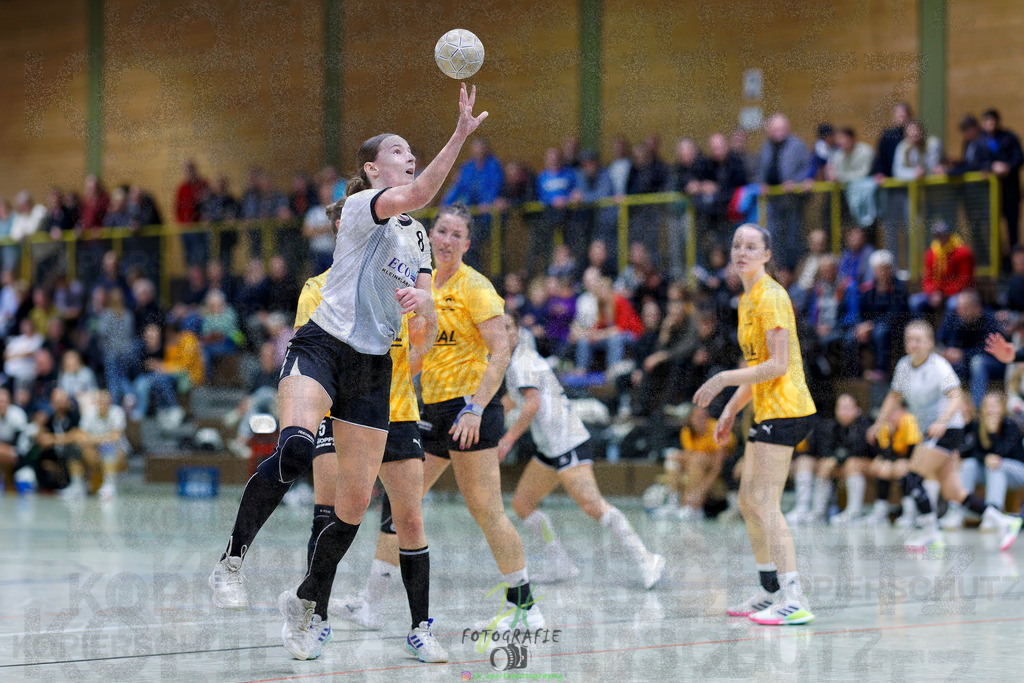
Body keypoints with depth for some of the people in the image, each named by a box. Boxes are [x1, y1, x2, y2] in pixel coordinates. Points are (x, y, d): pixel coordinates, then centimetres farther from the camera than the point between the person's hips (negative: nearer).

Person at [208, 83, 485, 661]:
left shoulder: (417, 235, 18)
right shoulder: (362, 206, -4)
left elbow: (428, 310, 14)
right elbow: (418, 194, -24)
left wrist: (421, 300, -10)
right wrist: (462, 134, -33)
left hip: (374, 370, 7)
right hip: (321, 349, -7)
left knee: (356, 501, 3)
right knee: (296, 447, -35)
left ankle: (309, 604, 23)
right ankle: (233, 558, -20)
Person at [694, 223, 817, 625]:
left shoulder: (770, 297, -13)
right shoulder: (747, 300, 17)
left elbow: (778, 365, -19)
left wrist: (724, 379, -18)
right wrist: (731, 410, 20)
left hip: (784, 409, -10)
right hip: (768, 411, 10)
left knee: (766, 505, -15)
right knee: (749, 503, 15)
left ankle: (794, 602, -19)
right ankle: (771, 591, 26)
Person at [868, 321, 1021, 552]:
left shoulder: (939, 366, -15)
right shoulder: (904, 365, 6)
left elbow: (956, 398, -24)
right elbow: (894, 396, 21)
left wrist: (941, 422, -39)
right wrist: (879, 424, 15)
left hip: (948, 430, -7)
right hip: (930, 430, 7)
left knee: (914, 479, -15)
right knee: (952, 492, 6)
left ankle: (931, 535, -6)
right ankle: (1004, 522, 15)